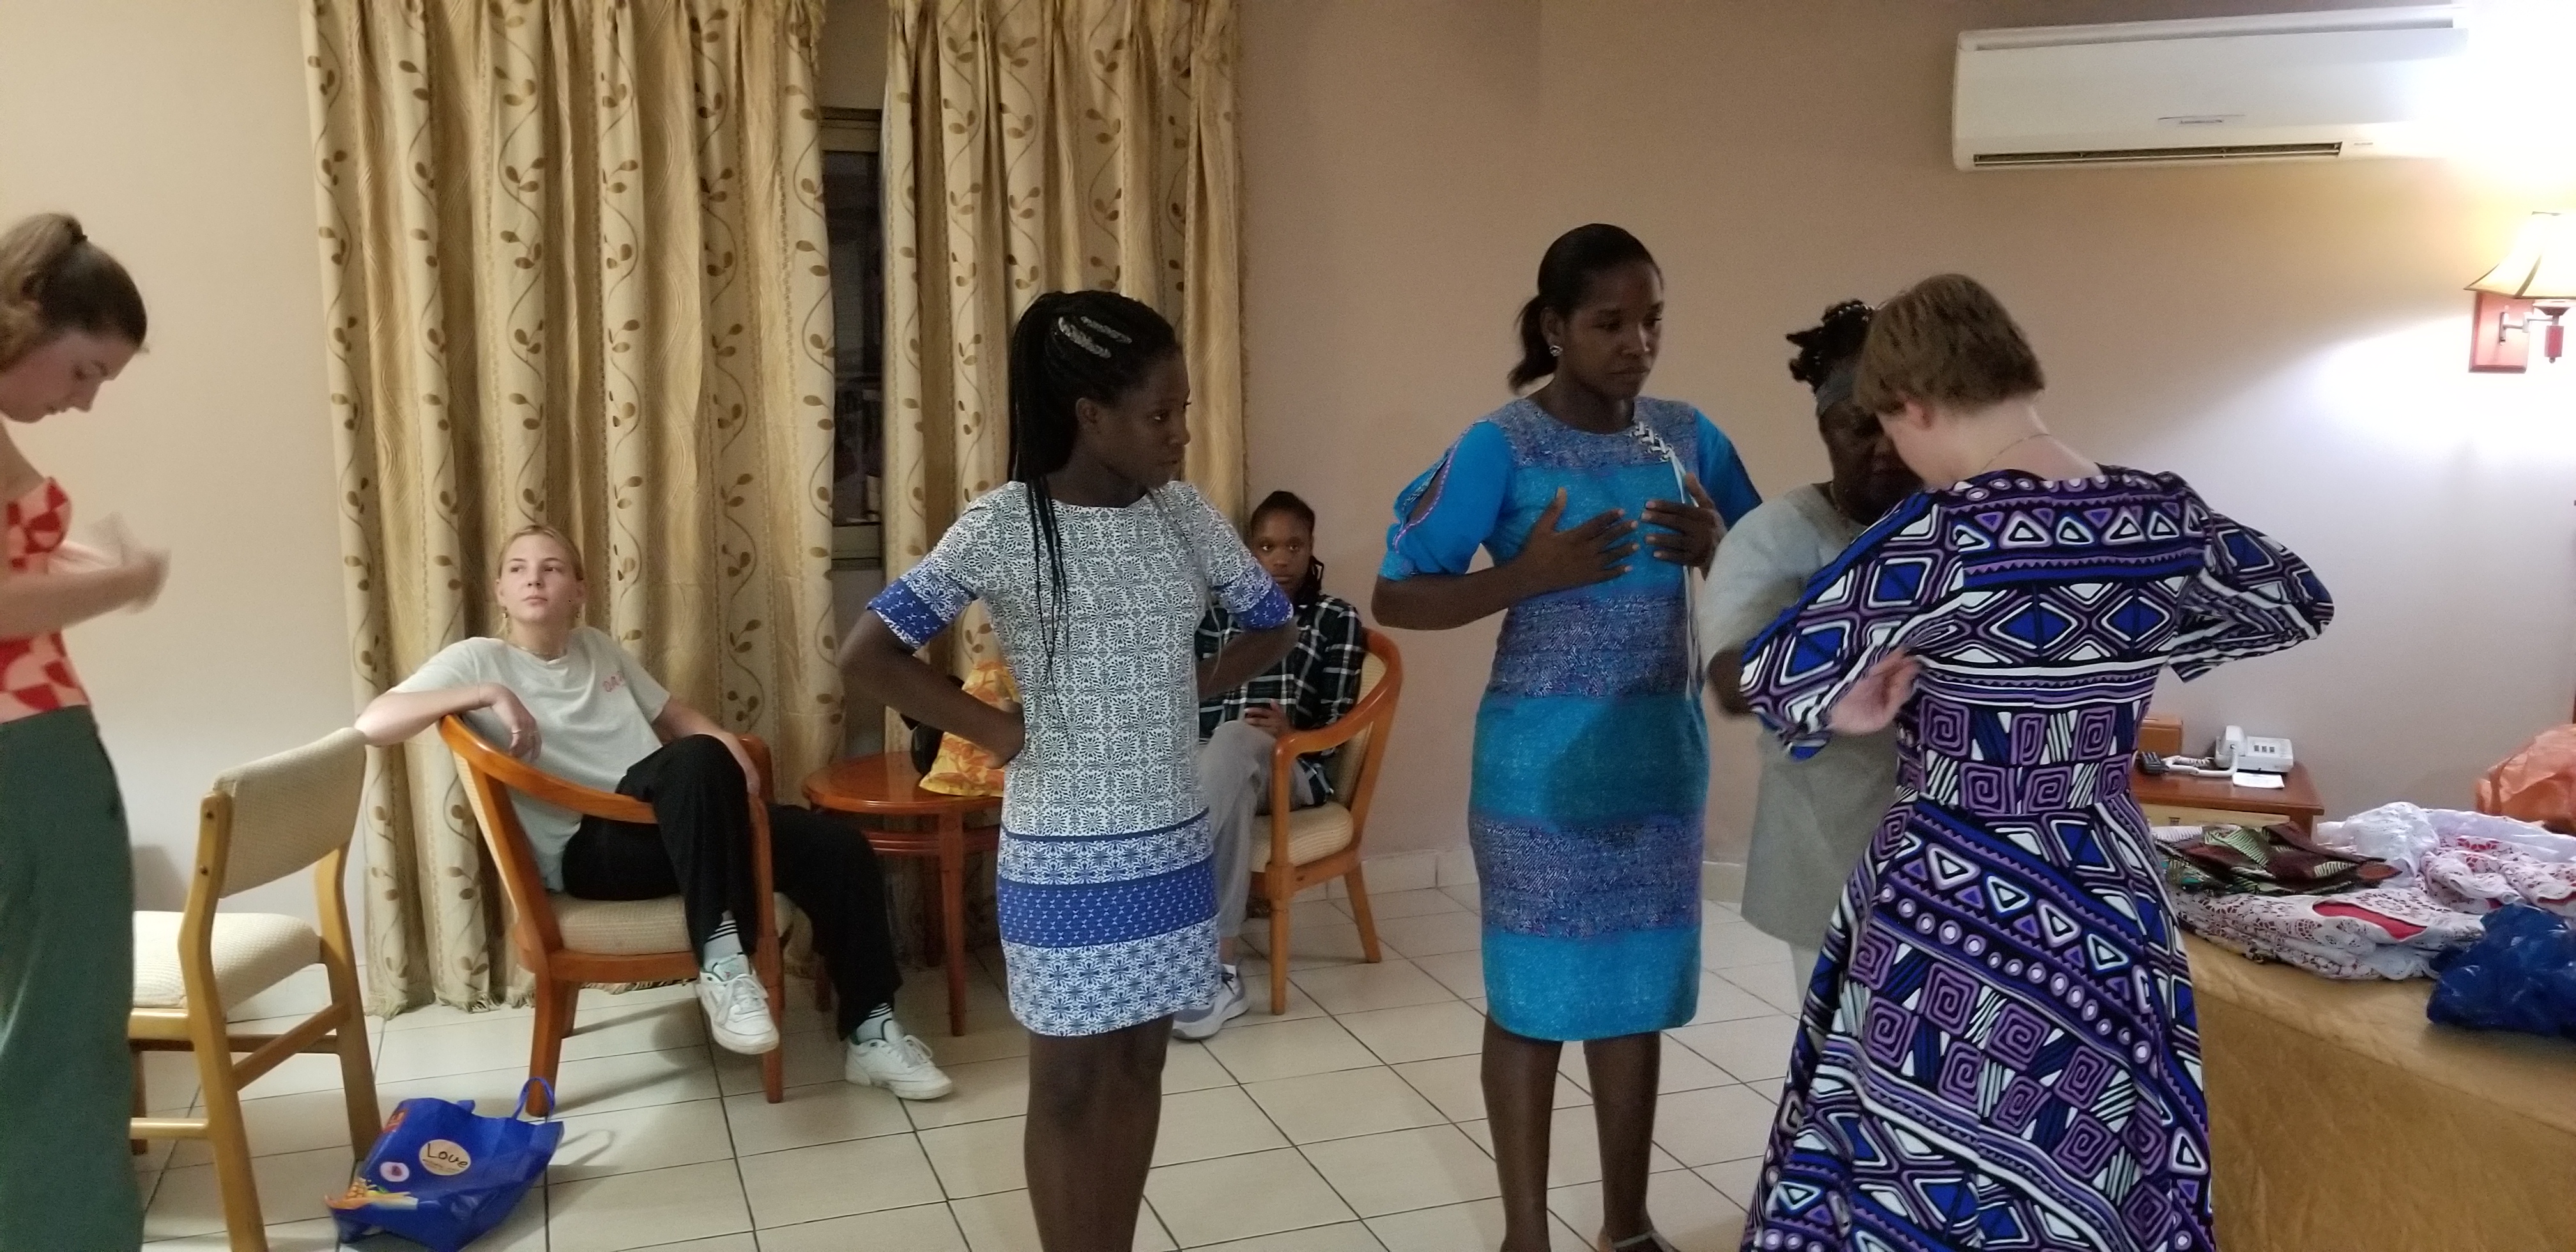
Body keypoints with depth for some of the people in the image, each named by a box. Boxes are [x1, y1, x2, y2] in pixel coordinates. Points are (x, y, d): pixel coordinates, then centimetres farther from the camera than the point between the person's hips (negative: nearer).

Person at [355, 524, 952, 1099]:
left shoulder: (598, 647, 19)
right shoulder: (478, 660, 0)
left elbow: (675, 716, 26)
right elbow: (372, 724, -13)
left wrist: (728, 743, 4)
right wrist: (487, 694, -23)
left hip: (676, 824, 7)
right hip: (589, 850, -7)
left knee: (834, 846, -11)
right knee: (697, 760, -37)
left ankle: (869, 1030, -3)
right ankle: (721, 959, -37)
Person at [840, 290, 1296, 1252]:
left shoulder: (1183, 514, 1)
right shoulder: (1002, 527, -14)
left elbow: (1273, 625, 14)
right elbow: (866, 655, -17)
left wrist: (1183, 694, 3)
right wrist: (1000, 731, -14)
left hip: (1171, 842, 5)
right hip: (1064, 854, -5)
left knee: (1139, 1067, 16)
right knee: (1069, 1084, 7)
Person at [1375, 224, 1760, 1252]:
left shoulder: (1688, 437, 3)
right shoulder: (1501, 447, -10)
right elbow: (1394, 597, -11)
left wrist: (1717, 551, -12)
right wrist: (1529, 575, -24)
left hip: (1662, 754, 5)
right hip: (1541, 763, -4)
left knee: (1639, 987, 14)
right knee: (1534, 993, 6)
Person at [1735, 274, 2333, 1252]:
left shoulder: (1946, 533, -19)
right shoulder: (2166, 520, -2)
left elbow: (1775, 680, -15)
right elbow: (2300, 604, 17)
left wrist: (1848, 708, 5)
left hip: (1952, 923, -5)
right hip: (2107, 922, 5)